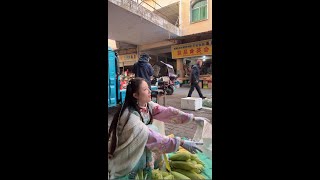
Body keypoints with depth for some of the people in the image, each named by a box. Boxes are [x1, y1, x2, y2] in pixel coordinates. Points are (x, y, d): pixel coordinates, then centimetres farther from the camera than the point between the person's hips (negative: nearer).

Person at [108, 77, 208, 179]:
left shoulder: (147, 105, -11)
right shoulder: (130, 116, -33)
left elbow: (167, 112, -15)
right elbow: (152, 137, -33)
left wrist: (193, 118, -18)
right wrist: (182, 143, -32)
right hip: (123, 154, -7)